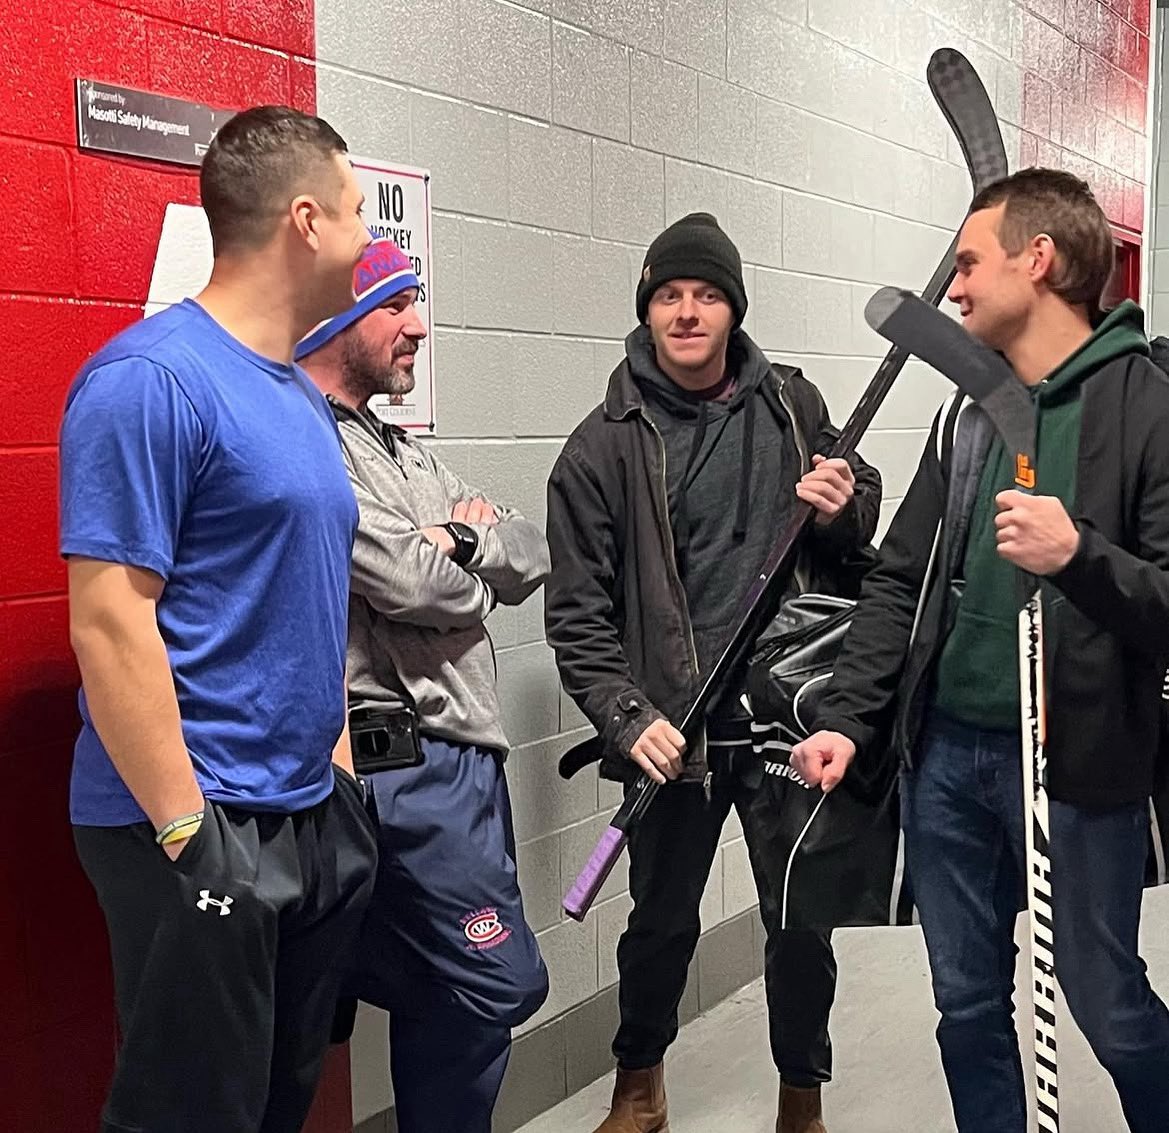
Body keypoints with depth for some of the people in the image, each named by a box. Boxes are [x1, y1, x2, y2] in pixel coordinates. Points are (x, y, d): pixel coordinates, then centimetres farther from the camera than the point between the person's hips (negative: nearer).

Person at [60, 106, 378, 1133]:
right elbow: (109, 623, -19)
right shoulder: (152, 379, -15)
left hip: (313, 818, 9)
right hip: (203, 832, -8)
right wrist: (188, 830, -19)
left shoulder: (302, 395, 12)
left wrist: (340, 769, 15)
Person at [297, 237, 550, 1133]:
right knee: (499, 984, -4)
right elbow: (417, 587, -21)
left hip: (460, 756, 10)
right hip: (405, 761, -9)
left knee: (440, 996, 17)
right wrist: (473, 571, 0)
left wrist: (464, 537, -8)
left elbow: (531, 559, 13)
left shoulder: (400, 448, 19)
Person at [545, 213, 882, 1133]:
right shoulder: (606, 444, -3)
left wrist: (845, 506, -7)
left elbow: (864, 531, 16)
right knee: (663, 923, 13)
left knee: (803, 921, 11)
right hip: (675, 732, -1)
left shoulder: (792, 407, 5)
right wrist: (629, 717, -16)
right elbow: (578, 610, -4)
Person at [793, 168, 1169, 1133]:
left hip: (1078, 766, -5)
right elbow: (901, 584, 9)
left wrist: (1080, 556, -30)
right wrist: (848, 719, 1)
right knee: (967, 1005, 16)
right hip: (947, 755, 6)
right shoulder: (968, 416, 10)